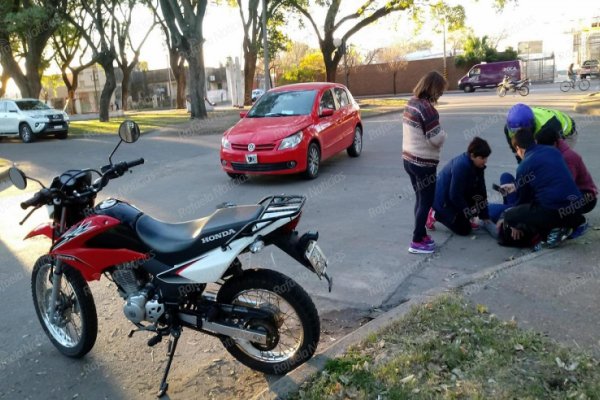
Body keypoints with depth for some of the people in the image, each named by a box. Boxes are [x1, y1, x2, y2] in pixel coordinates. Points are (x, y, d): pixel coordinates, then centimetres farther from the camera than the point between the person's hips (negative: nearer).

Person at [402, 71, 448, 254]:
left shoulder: (411, 103, 6)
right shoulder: (427, 108, -22)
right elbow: (437, 139, -20)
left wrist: (437, 133, 4)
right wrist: (443, 133, 0)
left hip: (409, 159, 9)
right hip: (424, 163, -9)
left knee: (420, 199, 19)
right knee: (426, 201, 4)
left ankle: (421, 234, 31)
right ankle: (417, 242, 12)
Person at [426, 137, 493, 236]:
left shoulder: (477, 166, -5)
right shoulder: (461, 166, -31)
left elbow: (481, 190, -2)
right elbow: (455, 195, -27)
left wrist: (485, 216, -2)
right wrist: (468, 212, -14)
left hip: (458, 197, 8)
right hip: (443, 200, -8)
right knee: (464, 230, -6)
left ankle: (463, 218, 8)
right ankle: (436, 214, 6)